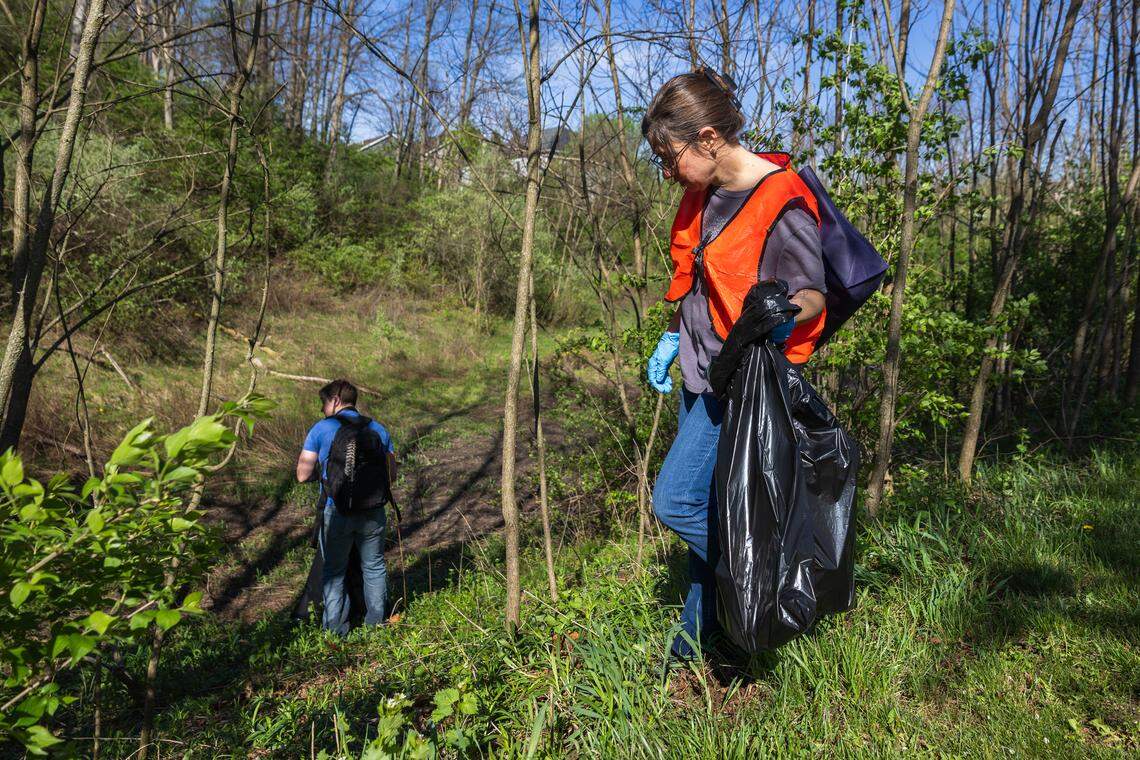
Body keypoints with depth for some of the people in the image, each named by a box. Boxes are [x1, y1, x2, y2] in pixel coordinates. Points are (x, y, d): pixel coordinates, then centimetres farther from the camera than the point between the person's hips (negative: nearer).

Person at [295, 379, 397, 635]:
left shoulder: (320, 430, -4)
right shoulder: (378, 429, 5)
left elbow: (303, 475, -7)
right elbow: (391, 475, 7)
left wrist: (323, 471, 13)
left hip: (337, 512, -2)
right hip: (373, 512, 2)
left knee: (334, 571, 12)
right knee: (374, 567, 16)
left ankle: (335, 628, 18)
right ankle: (376, 622, 24)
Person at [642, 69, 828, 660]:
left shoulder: (782, 202, -19)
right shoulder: (703, 192, 7)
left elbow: (813, 293, -15)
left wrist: (784, 315, -37)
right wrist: (671, 339, 20)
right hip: (699, 371, 8)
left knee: (675, 501, -13)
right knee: (705, 508, 14)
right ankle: (700, 633, 28)